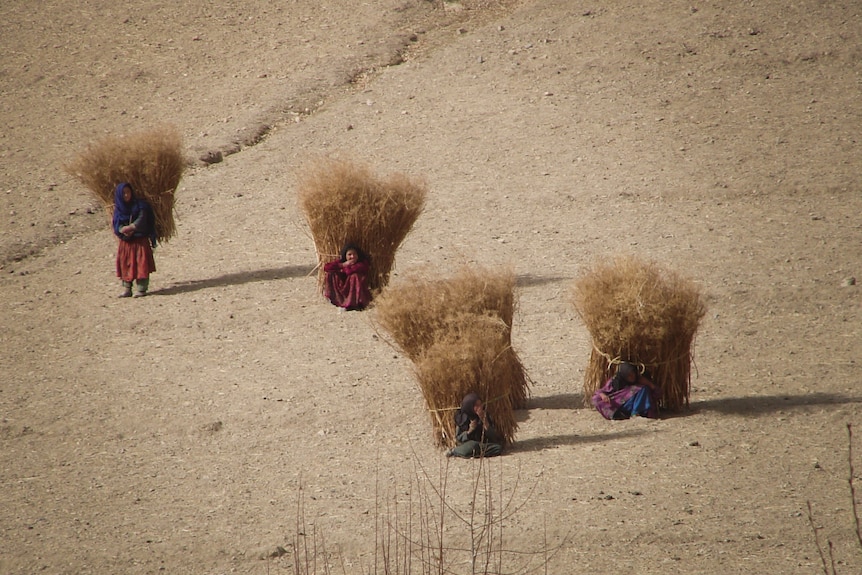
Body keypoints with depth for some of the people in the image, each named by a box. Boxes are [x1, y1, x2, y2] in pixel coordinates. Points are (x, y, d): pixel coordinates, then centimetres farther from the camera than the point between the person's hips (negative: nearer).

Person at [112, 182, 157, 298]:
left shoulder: (139, 205, -1)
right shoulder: (118, 208, 7)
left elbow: (141, 219, -11)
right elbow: (116, 224, 0)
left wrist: (131, 227, -25)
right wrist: (123, 230, -21)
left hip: (140, 240, -3)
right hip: (125, 241, 3)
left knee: (141, 265, -6)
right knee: (126, 265, 3)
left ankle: (141, 289, -4)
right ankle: (126, 289, 8)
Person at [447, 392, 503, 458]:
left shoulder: (485, 415, 0)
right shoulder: (461, 417, -6)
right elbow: (458, 438, -2)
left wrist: (485, 421, -18)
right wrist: (469, 431, -19)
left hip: (483, 445, 4)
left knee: (498, 447, -26)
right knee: (473, 445, -39)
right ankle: (455, 451, -14)